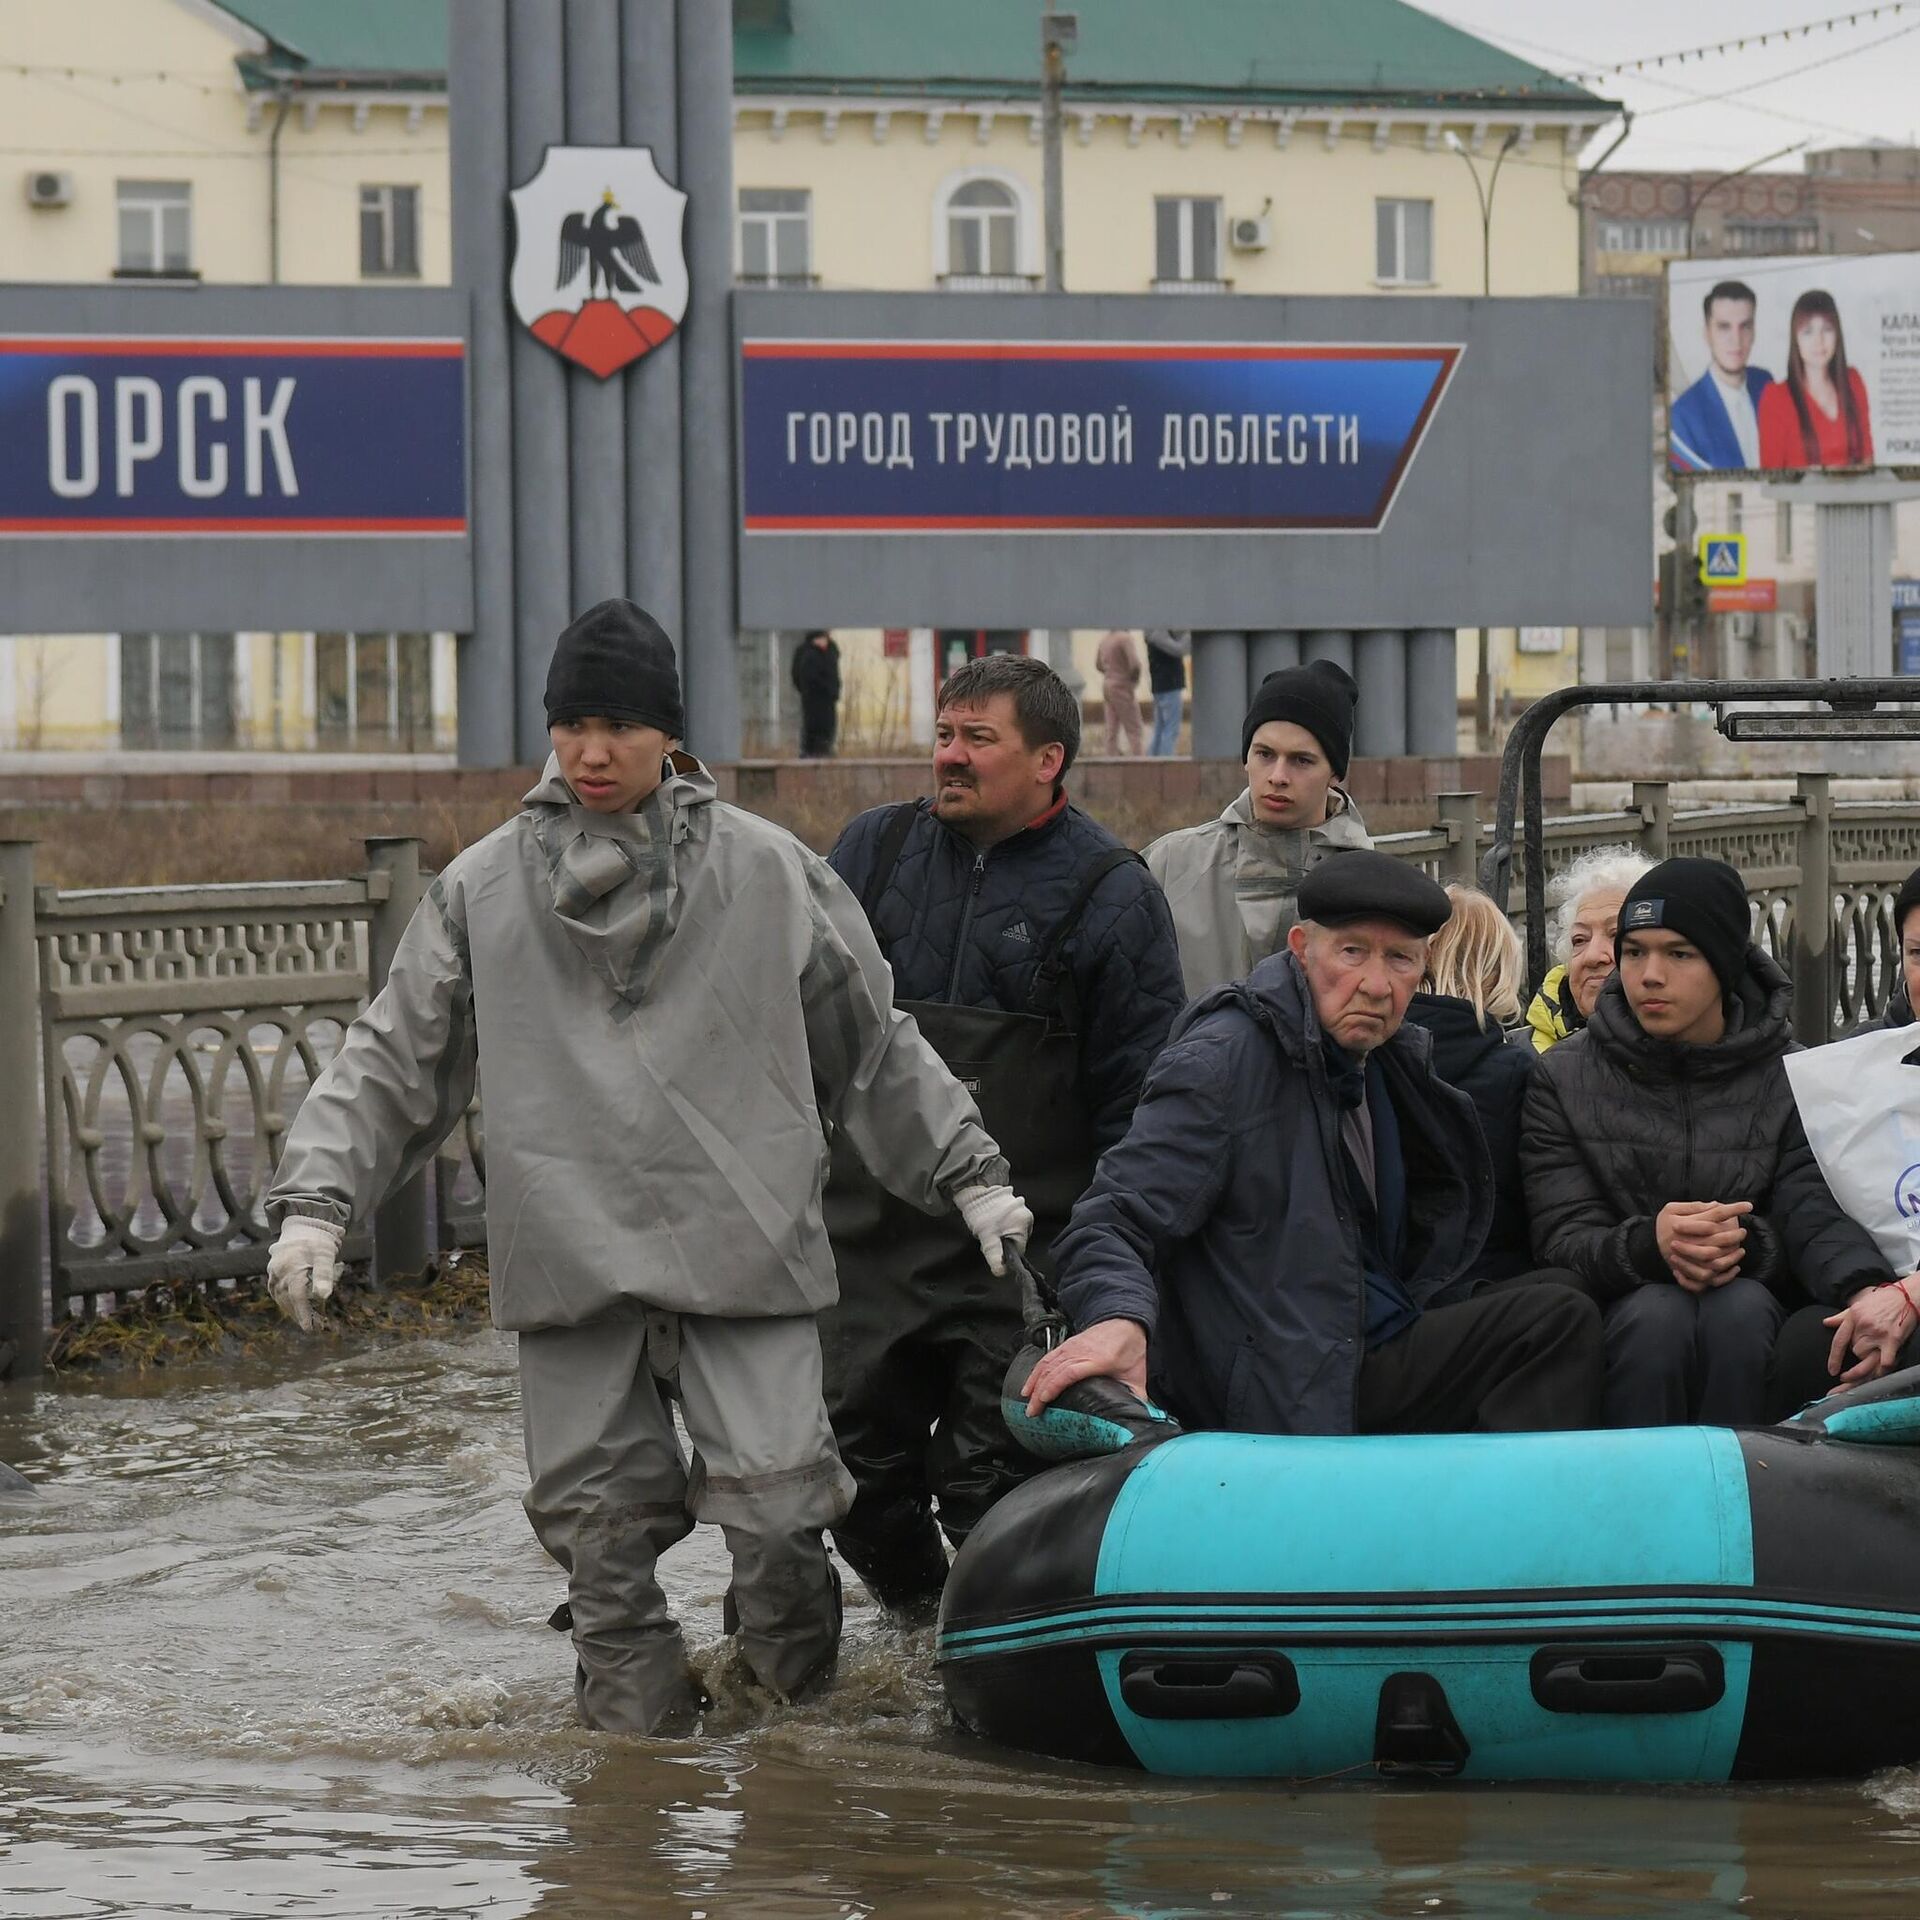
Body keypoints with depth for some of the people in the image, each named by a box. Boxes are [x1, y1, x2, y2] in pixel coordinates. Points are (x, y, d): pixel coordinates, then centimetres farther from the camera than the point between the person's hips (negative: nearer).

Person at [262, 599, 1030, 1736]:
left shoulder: (769, 874, 9)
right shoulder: (483, 891, 10)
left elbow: (877, 1047, 16)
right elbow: (394, 1059, 13)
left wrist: (971, 1174, 14)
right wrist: (317, 1201, 2)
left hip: (743, 1255, -1)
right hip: (569, 1254, 1)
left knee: (776, 1504, -11)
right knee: (601, 1532, 0)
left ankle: (802, 1719, 10)